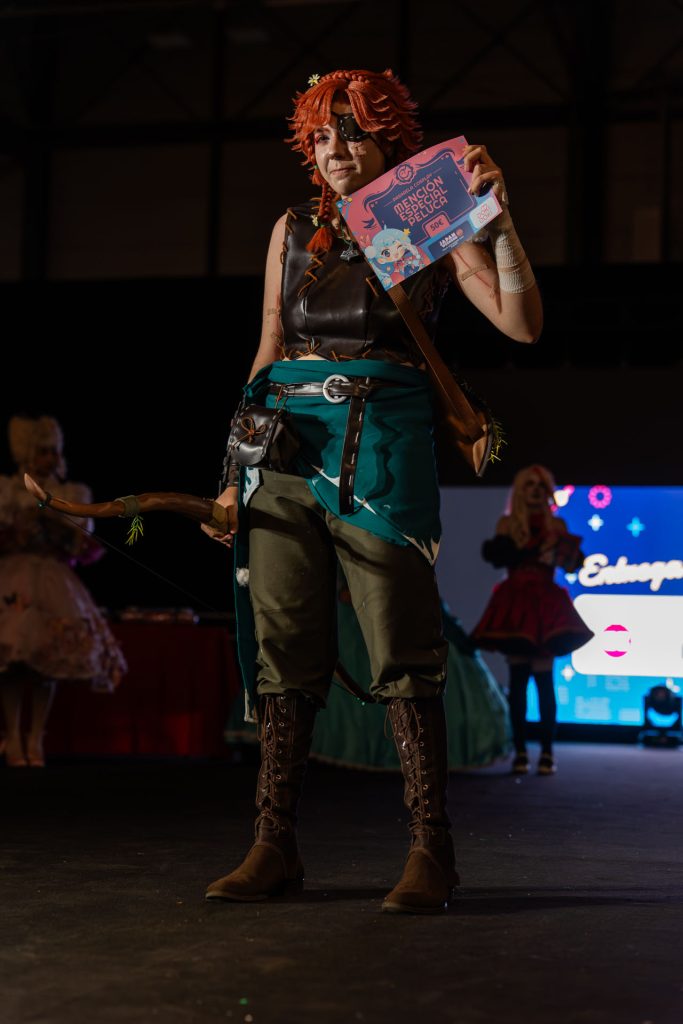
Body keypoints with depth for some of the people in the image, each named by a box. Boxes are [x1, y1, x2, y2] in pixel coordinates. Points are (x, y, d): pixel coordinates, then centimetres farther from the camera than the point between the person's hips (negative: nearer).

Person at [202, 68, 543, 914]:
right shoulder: (293, 230, 17)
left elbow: (522, 325, -4)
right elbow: (268, 351, 18)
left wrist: (495, 212, -11)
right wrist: (238, 463, 11)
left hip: (382, 443, -4)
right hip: (286, 436, 4)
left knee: (401, 648, -8)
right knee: (283, 647, 2)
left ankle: (431, 852, -2)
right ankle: (275, 847, 8)